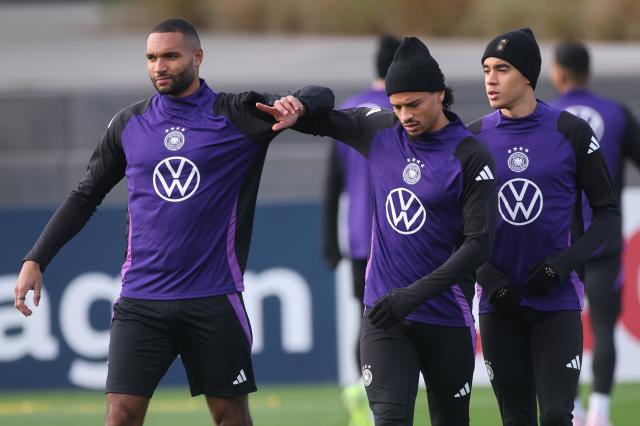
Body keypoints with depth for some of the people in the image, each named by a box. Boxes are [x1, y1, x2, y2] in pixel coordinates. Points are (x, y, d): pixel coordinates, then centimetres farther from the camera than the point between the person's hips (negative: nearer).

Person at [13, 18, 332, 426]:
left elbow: (321, 97, -1)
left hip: (214, 300, -1)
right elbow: (85, 197, 18)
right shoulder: (128, 124, 9)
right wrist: (35, 259, 11)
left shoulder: (235, 114, 1)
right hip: (140, 298, 1)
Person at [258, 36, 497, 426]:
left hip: (446, 319, -2)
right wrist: (292, 111, -5)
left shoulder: (471, 157, -10)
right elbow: (322, 119, 20)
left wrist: (413, 295, -22)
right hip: (384, 313, 3)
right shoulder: (380, 130, 4)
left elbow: (479, 244, -15)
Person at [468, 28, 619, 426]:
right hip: (499, 303, 3)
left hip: (557, 301, -3)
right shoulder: (475, 137, 4)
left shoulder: (571, 132, -4)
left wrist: (566, 262, -13)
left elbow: (608, 212, 1)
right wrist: (487, 276, -7)